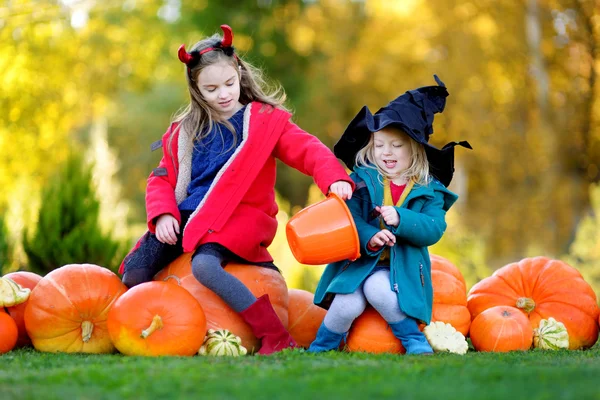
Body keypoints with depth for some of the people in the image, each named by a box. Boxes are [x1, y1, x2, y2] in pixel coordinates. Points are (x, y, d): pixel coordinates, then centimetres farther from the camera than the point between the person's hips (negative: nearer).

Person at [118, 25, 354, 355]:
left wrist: (334, 178, -31)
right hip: (184, 216, 5)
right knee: (134, 273, -10)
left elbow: (307, 150, -11)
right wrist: (162, 214, -8)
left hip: (237, 217, -5)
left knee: (204, 265, -35)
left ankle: (276, 338, -30)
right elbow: (162, 179, 13)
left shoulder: (265, 120, 2)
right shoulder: (184, 131, 15)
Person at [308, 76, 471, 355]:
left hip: (402, 269, -1)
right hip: (359, 262, 1)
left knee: (377, 287, -32)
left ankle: (415, 341, -12)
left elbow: (434, 229, -9)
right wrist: (368, 237, -28)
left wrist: (400, 219, -25)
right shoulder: (362, 179, 4)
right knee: (349, 302, -26)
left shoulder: (428, 191, 5)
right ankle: (321, 347, 2)